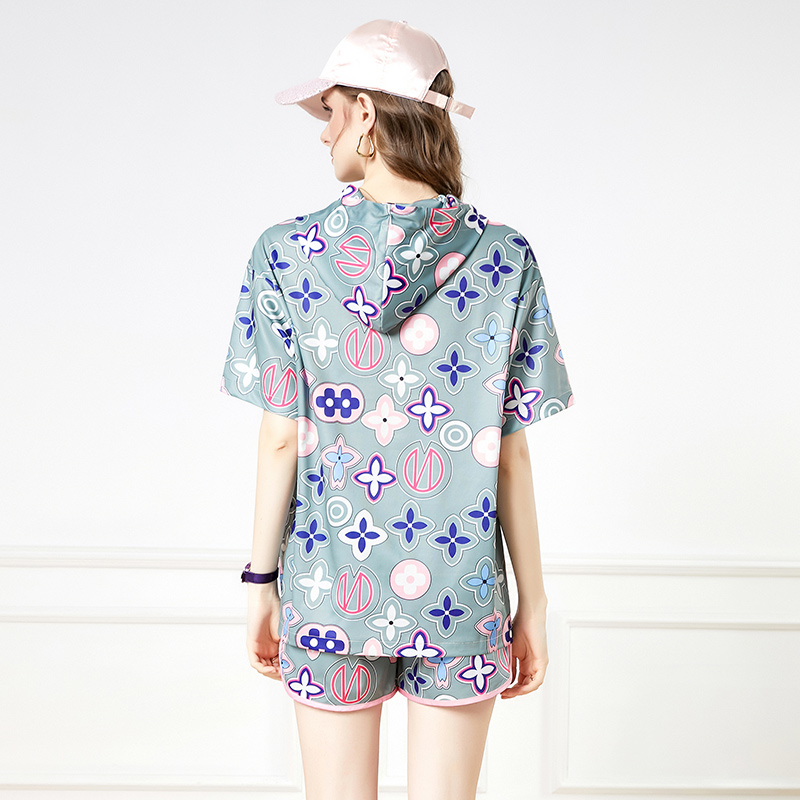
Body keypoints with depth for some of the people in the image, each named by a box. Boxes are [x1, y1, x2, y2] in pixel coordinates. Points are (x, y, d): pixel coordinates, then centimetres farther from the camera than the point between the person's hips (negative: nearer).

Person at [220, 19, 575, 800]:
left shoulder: (288, 252, -8)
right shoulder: (505, 258, -6)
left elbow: (281, 440, -6)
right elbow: (510, 453, -5)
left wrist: (261, 583, 6)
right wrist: (532, 603, 4)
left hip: (328, 589, 0)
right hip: (463, 592, 1)